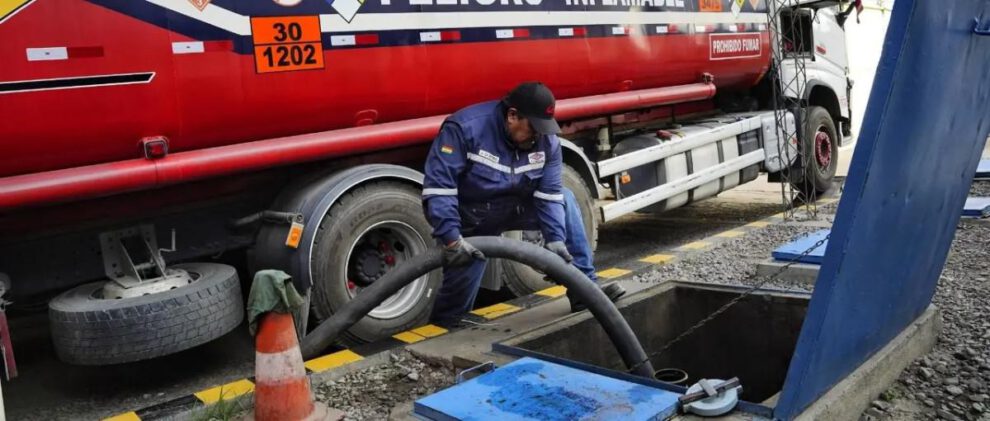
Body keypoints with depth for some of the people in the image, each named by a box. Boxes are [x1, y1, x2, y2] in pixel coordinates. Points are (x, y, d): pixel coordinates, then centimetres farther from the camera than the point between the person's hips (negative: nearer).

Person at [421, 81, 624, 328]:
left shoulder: (547, 140, -12)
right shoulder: (465, 128, -28)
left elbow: (550, 193, -11)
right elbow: (438, 186, -33)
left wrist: (555, 238, -23)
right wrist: (451, 238, -39)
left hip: (515, 206, 5)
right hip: (471, 218, -5)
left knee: (565, 200, -9)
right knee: (464, 278, -9)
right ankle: (443, 329, 24)